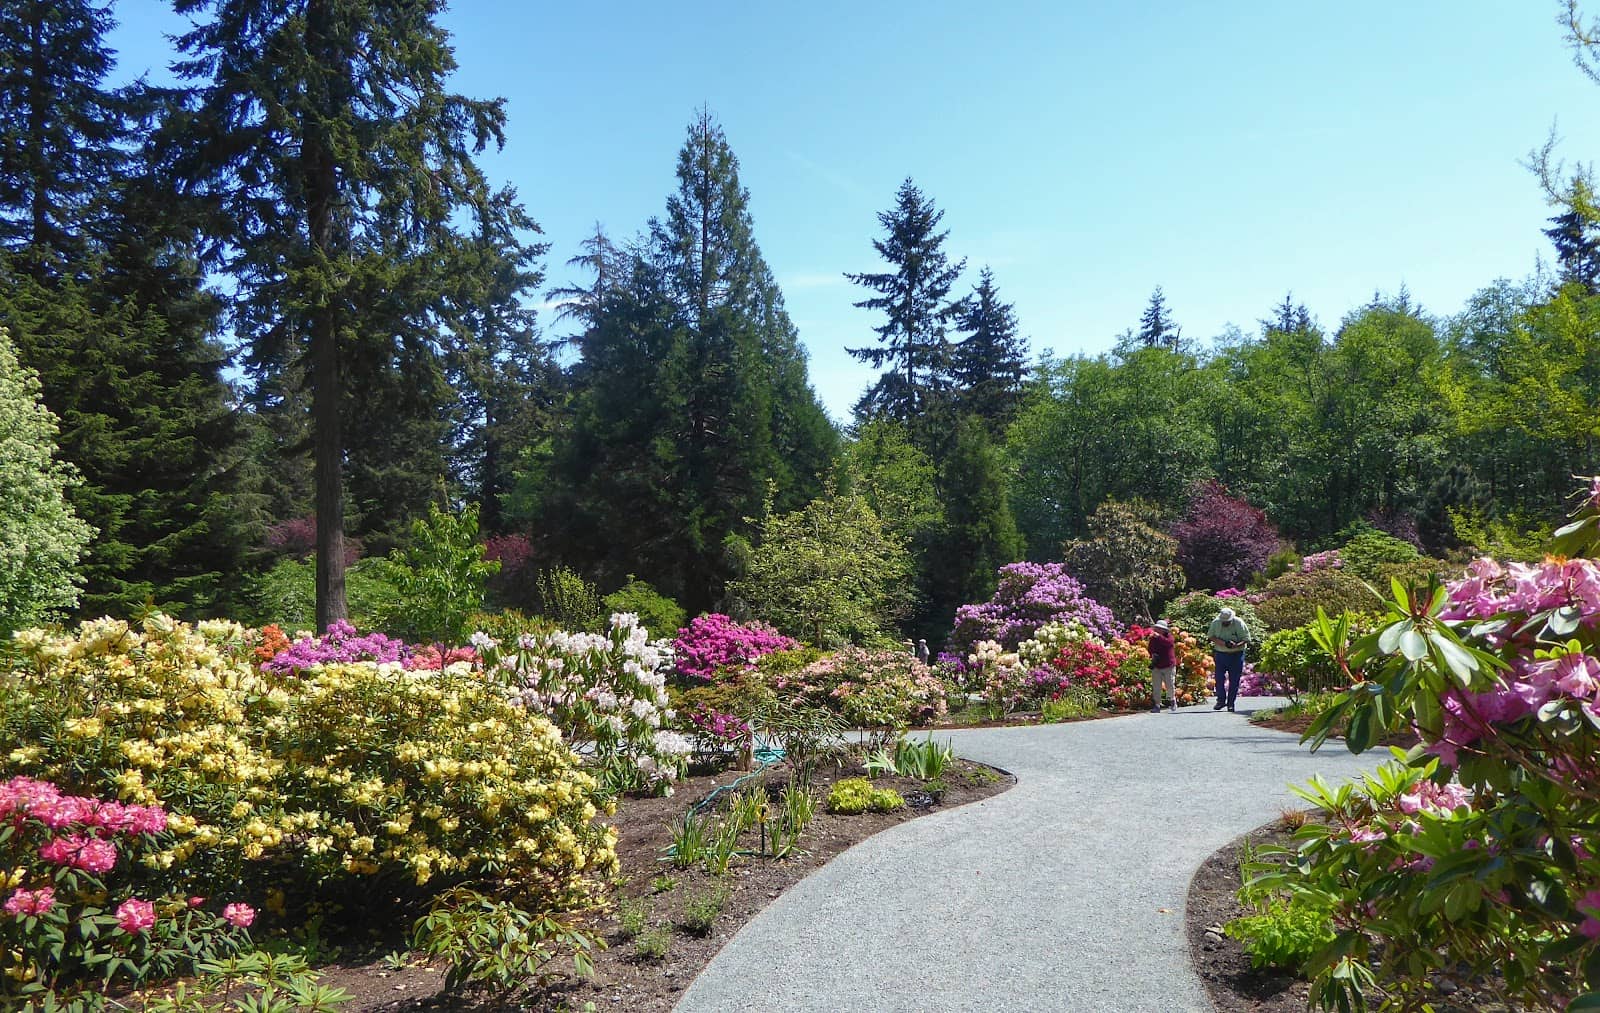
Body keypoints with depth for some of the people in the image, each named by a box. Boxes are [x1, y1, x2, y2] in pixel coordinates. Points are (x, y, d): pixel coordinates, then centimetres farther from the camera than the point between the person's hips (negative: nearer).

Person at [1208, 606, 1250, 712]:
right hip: (1220, 654, 1)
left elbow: (1246, 639, -9)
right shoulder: (1215, 623, -5)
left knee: (1234, 680, 1)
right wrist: (1224, 643, -21)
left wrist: (1236, 645, -28)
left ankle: (1231, 703, 10)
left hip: (1236, 654, -1)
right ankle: (1221, 700, 15)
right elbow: (1211, 636, -6)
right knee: (1219, 678, -1)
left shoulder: (1239, 623, -11)